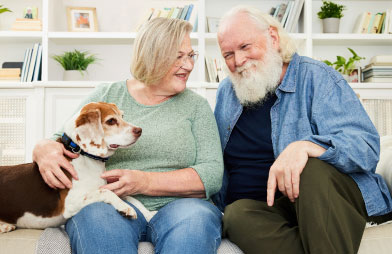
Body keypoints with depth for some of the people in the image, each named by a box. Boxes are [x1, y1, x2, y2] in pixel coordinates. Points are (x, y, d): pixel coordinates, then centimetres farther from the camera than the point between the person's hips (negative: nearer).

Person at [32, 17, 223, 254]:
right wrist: (44, 148, -14)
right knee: (96, 216, -34)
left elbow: (212, 175, -1)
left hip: (174, 207, 0)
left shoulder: (197, 106, 10)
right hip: (111, 207, 1)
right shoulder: (105, 96, 12)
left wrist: (145, 182, -15)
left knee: (196, 217, -34)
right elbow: (63, 143, 13)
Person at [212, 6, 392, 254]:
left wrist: (304, 147, -34)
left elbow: (366, 145, -15)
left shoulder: (316, 77, -2)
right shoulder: (227, 91, 15)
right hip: (255, 207, 3)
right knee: (238, 215, -32)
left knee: (312, 169, -36)